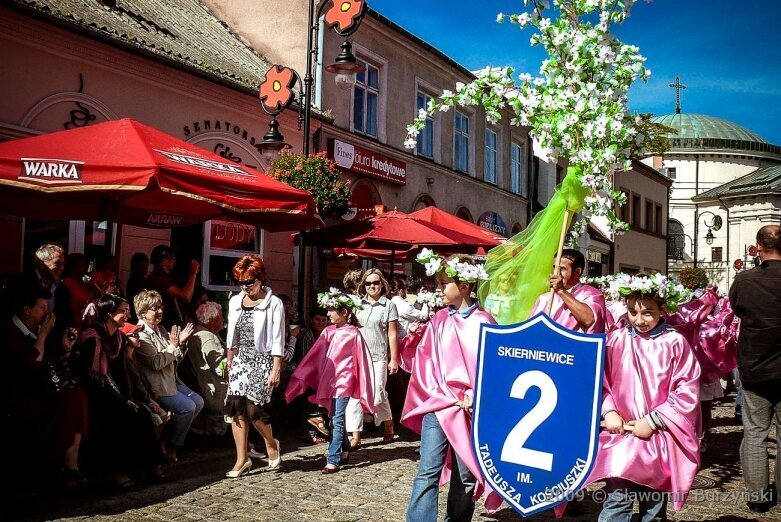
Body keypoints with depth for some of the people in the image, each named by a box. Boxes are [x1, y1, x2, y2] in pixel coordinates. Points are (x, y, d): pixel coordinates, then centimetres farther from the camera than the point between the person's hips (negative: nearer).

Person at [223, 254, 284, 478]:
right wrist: (229, 364, 14)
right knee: (237, 408, -2)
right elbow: (231, 337, 16)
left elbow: (278, 340, -9)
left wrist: (276, 369, -13)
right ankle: (242, 459, 7)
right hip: (240, 361, 5)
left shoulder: (273, 304, -6)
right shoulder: (235, 302, 10)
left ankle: (271, 445, 20)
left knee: (254, 408, -9)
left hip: (261, 361, -5)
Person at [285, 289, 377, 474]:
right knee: (336, 419, 14)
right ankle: (345, 451, 30)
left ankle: (333, 461, -6)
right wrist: (299, 380, 4)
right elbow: (314, 356, 7)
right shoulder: (328, 332, 7)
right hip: (329, 381, 6)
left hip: (344, 381, -6)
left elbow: (361, 361, -5)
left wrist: (364, 390, -5)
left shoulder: (353, 333, -7)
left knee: (337, 421, -7)